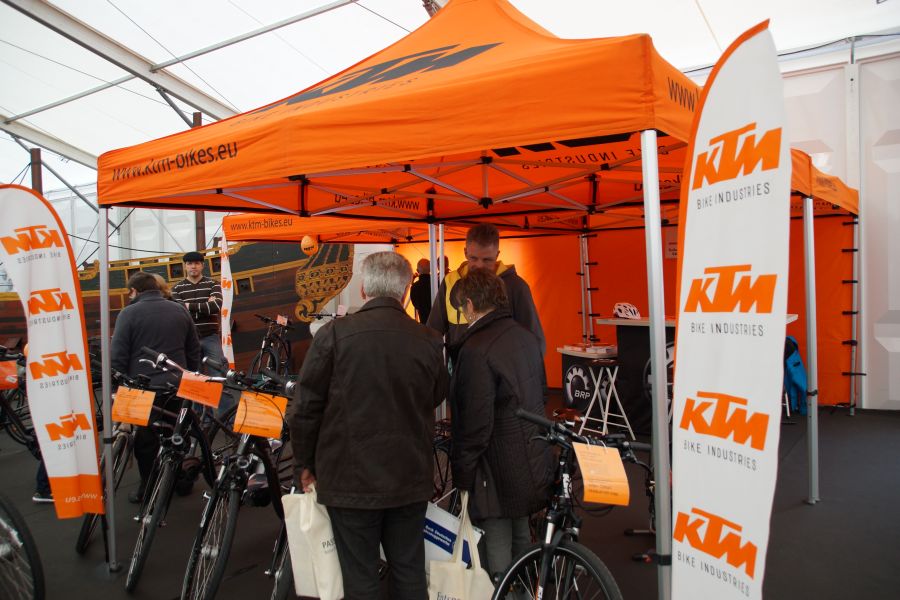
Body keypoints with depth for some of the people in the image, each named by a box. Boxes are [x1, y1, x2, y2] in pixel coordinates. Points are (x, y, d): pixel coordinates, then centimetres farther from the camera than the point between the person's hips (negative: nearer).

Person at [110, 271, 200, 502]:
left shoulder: (128, 314, -6)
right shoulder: (179, 310, 8)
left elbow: (117, 356, -9)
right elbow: (194, 351, 13)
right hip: (177, 386, 4)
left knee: (145, 440, 10)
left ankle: (148, 487, 19)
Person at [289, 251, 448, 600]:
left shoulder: (334, 334, -13)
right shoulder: (429, 341, -7)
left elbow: (305, 408, -8)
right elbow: (436, 400, 5)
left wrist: (305, 464, 5)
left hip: (350, 478, -2)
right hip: (411, 478, 3)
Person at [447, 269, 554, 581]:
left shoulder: (476, 350, -22)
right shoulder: (526, 336, 4)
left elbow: (475, 425, -22)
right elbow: (541, 393, 14)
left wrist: (461, 473, -12)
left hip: (498, 473, -9)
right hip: (534, 464, 9)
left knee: (498, 561, 5)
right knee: (521, 540, 25)